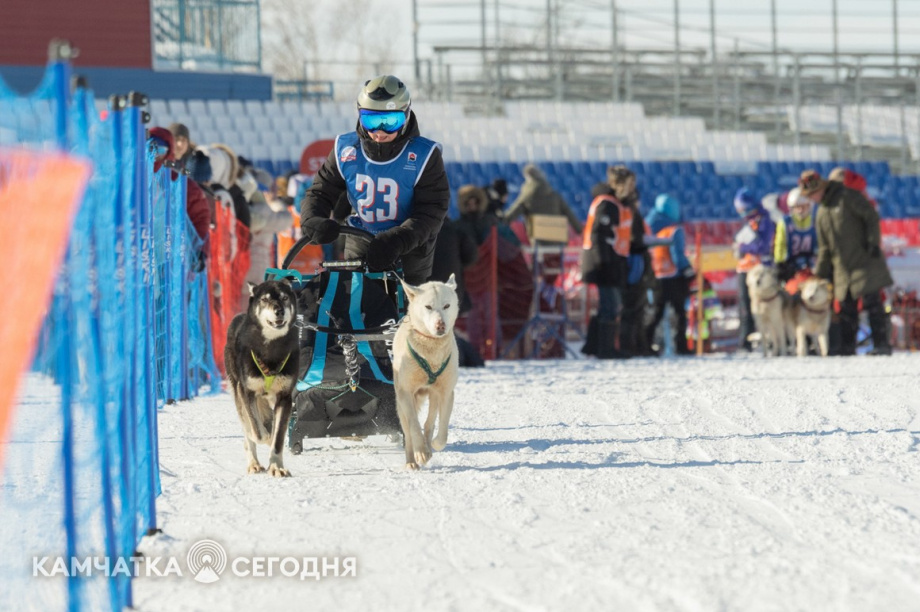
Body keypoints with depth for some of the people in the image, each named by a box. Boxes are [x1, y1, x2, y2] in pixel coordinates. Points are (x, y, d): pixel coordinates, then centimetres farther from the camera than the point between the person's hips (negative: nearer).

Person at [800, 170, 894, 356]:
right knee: (847, 308, 5)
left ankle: (882, 345, -9)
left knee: (872, 302, -10)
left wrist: (872, 242, -16)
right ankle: (847, 348, 7)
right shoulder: (821, 213, 16)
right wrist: (819, 275, 16)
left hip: (865, 261, -7)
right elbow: (825, 248, 20)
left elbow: (871, 217, -9)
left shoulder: (847, 197, -6)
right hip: (842, 268, 7)